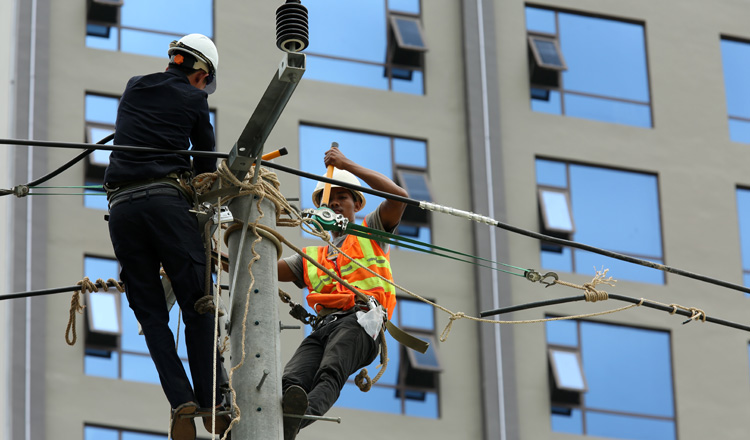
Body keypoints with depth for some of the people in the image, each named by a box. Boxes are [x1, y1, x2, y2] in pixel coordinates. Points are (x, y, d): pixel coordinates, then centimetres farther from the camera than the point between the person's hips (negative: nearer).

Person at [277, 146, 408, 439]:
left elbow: (399, 196, 10)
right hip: (324, 324, 4)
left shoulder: (370, 233, 27)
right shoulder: (311, 258, 39)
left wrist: (348, 165, 9)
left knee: (330, 373, -38)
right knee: (290, 382, -30)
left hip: (360, 319, -4)